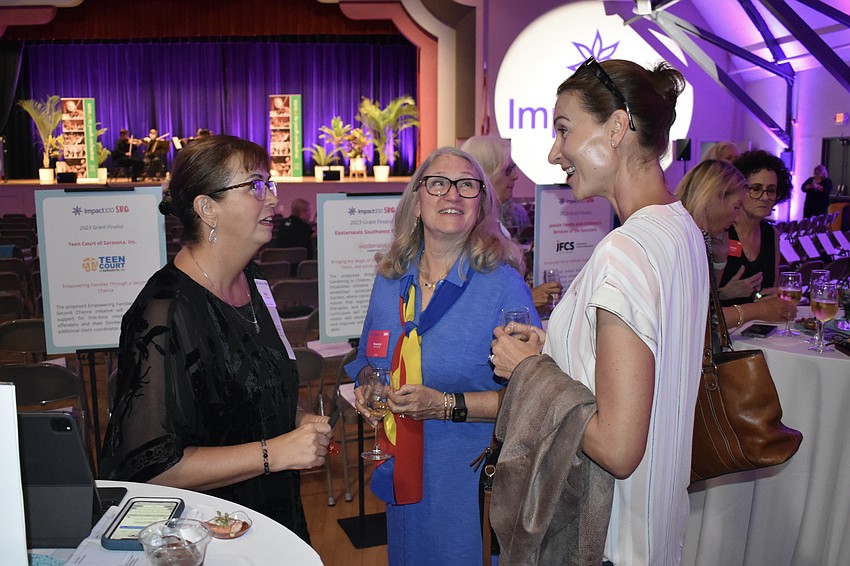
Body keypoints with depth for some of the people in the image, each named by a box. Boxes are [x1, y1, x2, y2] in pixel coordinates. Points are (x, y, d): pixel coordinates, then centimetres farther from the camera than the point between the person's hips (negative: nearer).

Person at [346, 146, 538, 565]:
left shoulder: (504, 286, -14)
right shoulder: (389, 282, 2)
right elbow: (368, 358, 16)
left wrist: (449, 405, -25)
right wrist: (365, 385, -6)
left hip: (473, 482, -4)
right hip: (401, 478, 5)